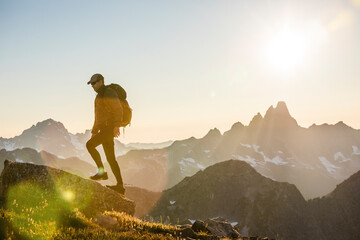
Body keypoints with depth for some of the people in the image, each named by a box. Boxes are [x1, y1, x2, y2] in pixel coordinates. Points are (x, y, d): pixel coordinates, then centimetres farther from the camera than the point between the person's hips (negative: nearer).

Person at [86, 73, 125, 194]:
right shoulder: (99, 96, 24)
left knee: (89, 145, -18)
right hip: (104, 130, 10)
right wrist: (94, 132, 26)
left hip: (109, 128, -10)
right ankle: (120, 186, 7)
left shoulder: (109, 93, -7)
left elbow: (118, 109, -19)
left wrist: (116, 125, -30)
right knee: (111, 159, 7)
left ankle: (101, 171, -12)